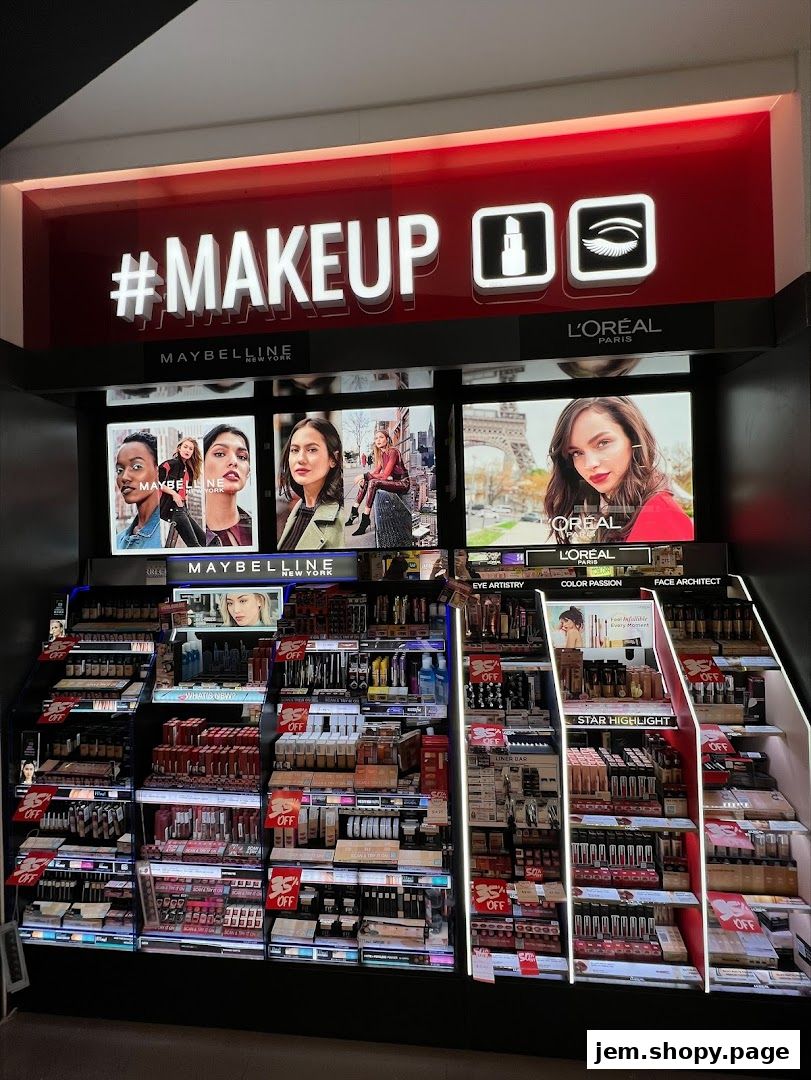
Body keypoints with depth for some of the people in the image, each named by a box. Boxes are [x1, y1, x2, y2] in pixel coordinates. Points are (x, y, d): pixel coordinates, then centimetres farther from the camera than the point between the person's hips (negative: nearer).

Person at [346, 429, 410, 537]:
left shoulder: (393, 452, -18)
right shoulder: (380, 453, 10)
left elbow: (385, 475, -23)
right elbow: (376, 470, 5)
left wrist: (365, 475, -21)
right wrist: (364, 476, -15)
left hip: (402, 482, -9)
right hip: (392, 480, 9)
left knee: (373, 482, -28)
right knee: (365, 481, -5)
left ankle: (365, 519, -27)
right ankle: (354, 513, -6)